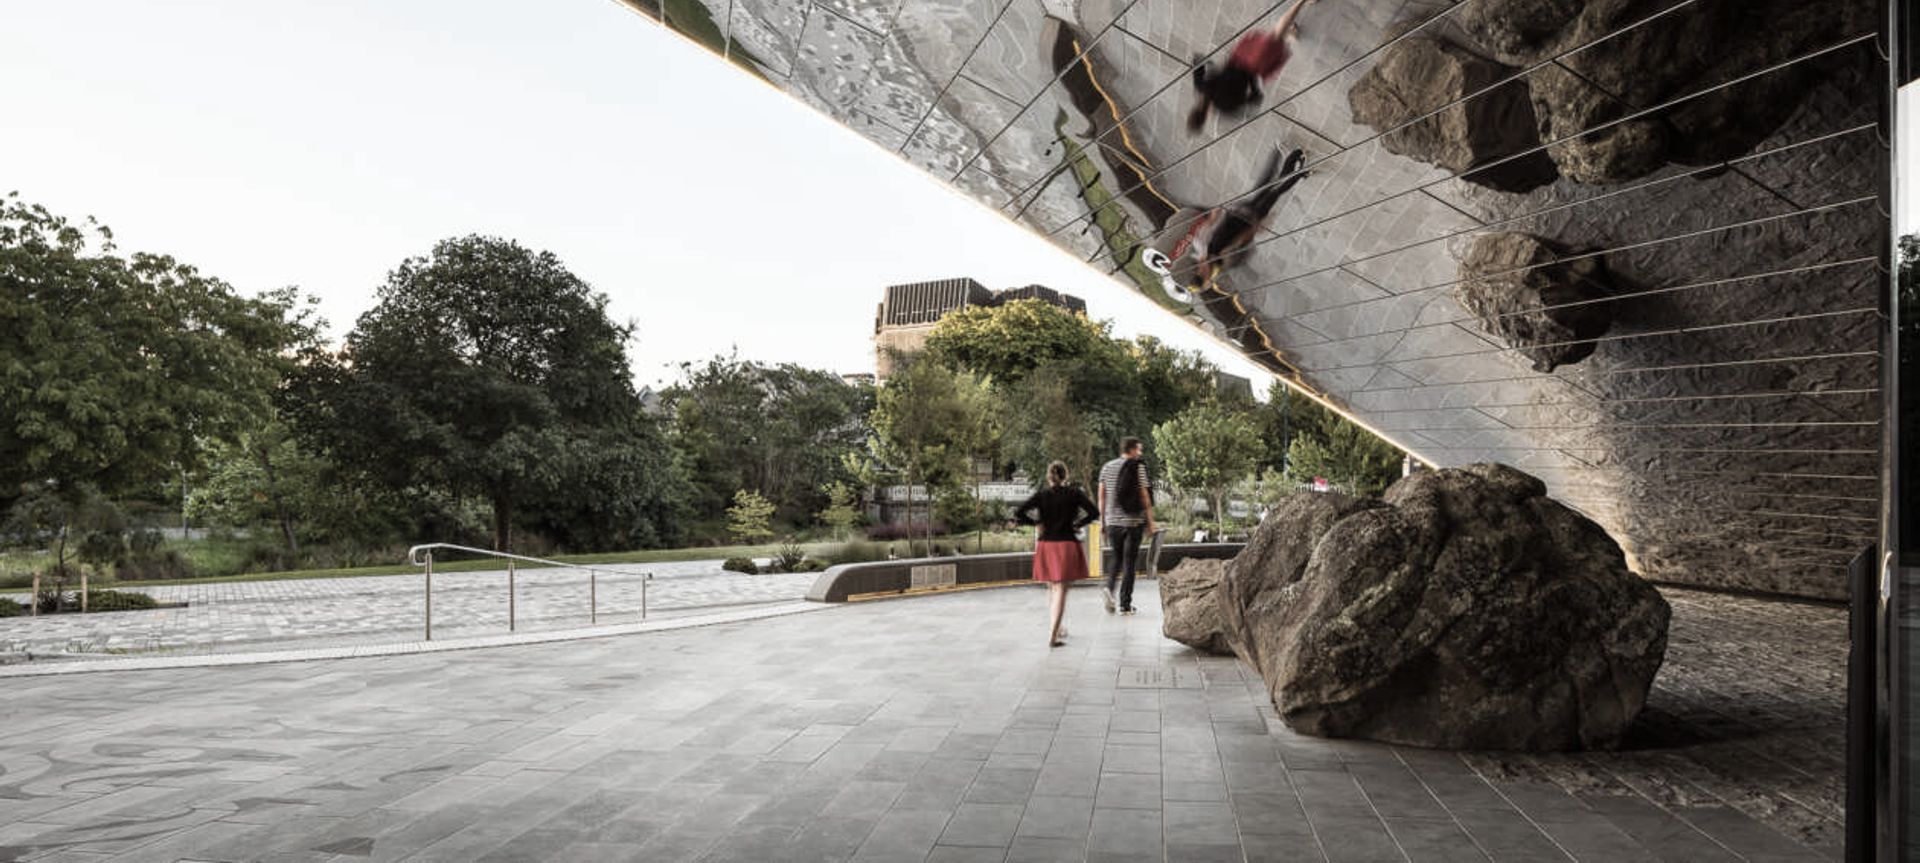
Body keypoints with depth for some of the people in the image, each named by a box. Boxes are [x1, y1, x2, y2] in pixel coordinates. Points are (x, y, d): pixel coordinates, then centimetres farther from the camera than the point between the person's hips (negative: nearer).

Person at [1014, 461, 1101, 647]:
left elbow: (1018, 514, -6)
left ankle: (1056, 628, 30)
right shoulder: (1074, 493, -2)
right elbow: (1094, 512, -9)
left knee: (1052, 588, 19)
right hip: (1067, 545, -3)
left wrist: (1038, 522, 4)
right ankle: (1053, 634, -10)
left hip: (1046, 545, 3)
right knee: (1061, 590, -2)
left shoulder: (1041, 495, 2)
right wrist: (1078, 524, 2)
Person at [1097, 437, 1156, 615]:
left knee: (1115, 557, 18)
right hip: (1134, 520, -4)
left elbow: (1102, 495, 8)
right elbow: (1144, 495, -8)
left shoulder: (1106, 467, 7)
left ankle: (1111, 588, -8)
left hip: (1113, 521, 4)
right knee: (1130, 561, 3)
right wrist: (1150, 521, -2)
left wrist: (1102, 519, 14)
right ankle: (1125, 604, 4)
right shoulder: (1138, 467, -6)